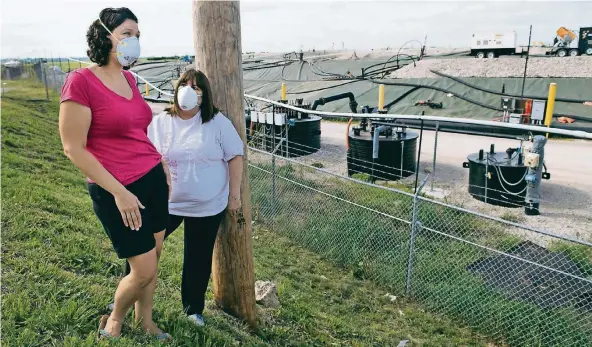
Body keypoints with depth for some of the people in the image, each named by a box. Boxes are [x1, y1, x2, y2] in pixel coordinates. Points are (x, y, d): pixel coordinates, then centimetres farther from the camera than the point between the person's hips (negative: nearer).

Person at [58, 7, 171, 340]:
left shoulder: (129, 78, 7)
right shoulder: (81, 81, -15)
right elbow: (74, 148, -15)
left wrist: (162, 163, 12)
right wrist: (118, 192, -18)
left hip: (153, 179, 7)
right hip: (117, 191, -7)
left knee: (153, 259, 15)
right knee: (144, 271, 1)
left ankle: (146, 322, 38)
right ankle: (114, 322, 32)